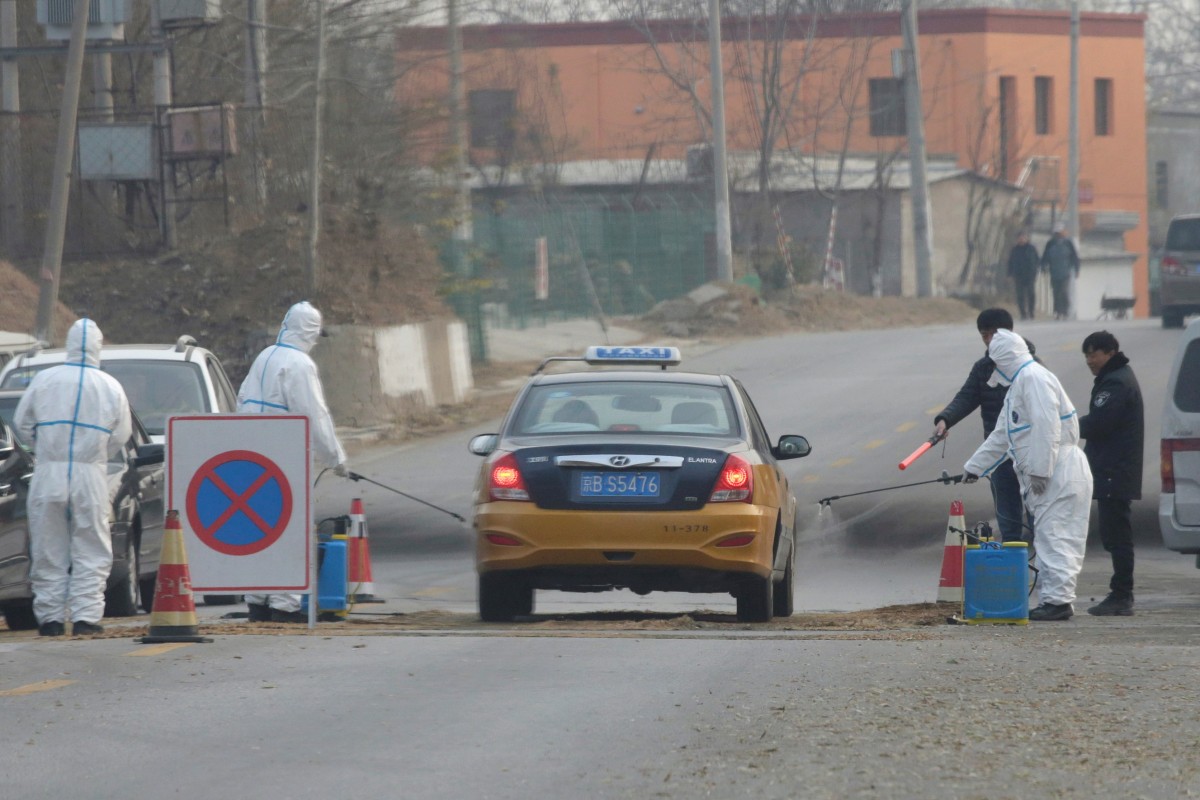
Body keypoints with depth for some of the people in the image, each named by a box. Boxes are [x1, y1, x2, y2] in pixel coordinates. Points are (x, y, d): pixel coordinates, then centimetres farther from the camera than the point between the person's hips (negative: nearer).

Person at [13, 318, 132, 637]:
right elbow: (122, 434, 6)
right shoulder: (110, 387, 0)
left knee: (49, 550, 7)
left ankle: (50, 617, 7)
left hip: (49, 473, 0)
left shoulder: (45, 380, -1)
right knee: (91, 551, 5)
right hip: (90, 476, 0)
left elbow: (22, 423, 6)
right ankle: (86, 616, -2)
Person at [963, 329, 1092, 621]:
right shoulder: (1019, 383, 23)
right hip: (1047, 475, 11)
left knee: (1054, 538, -11)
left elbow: (1046, 426, -22)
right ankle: (1051, 598, 12)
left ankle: (1058, 599, -12)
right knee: (1046, 539, 10)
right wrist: (973, 468, 35)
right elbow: (1001, 436, 31)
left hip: (1059, 473, -11)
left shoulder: (1034, 378, -12)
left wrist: (1040, 470, -22)